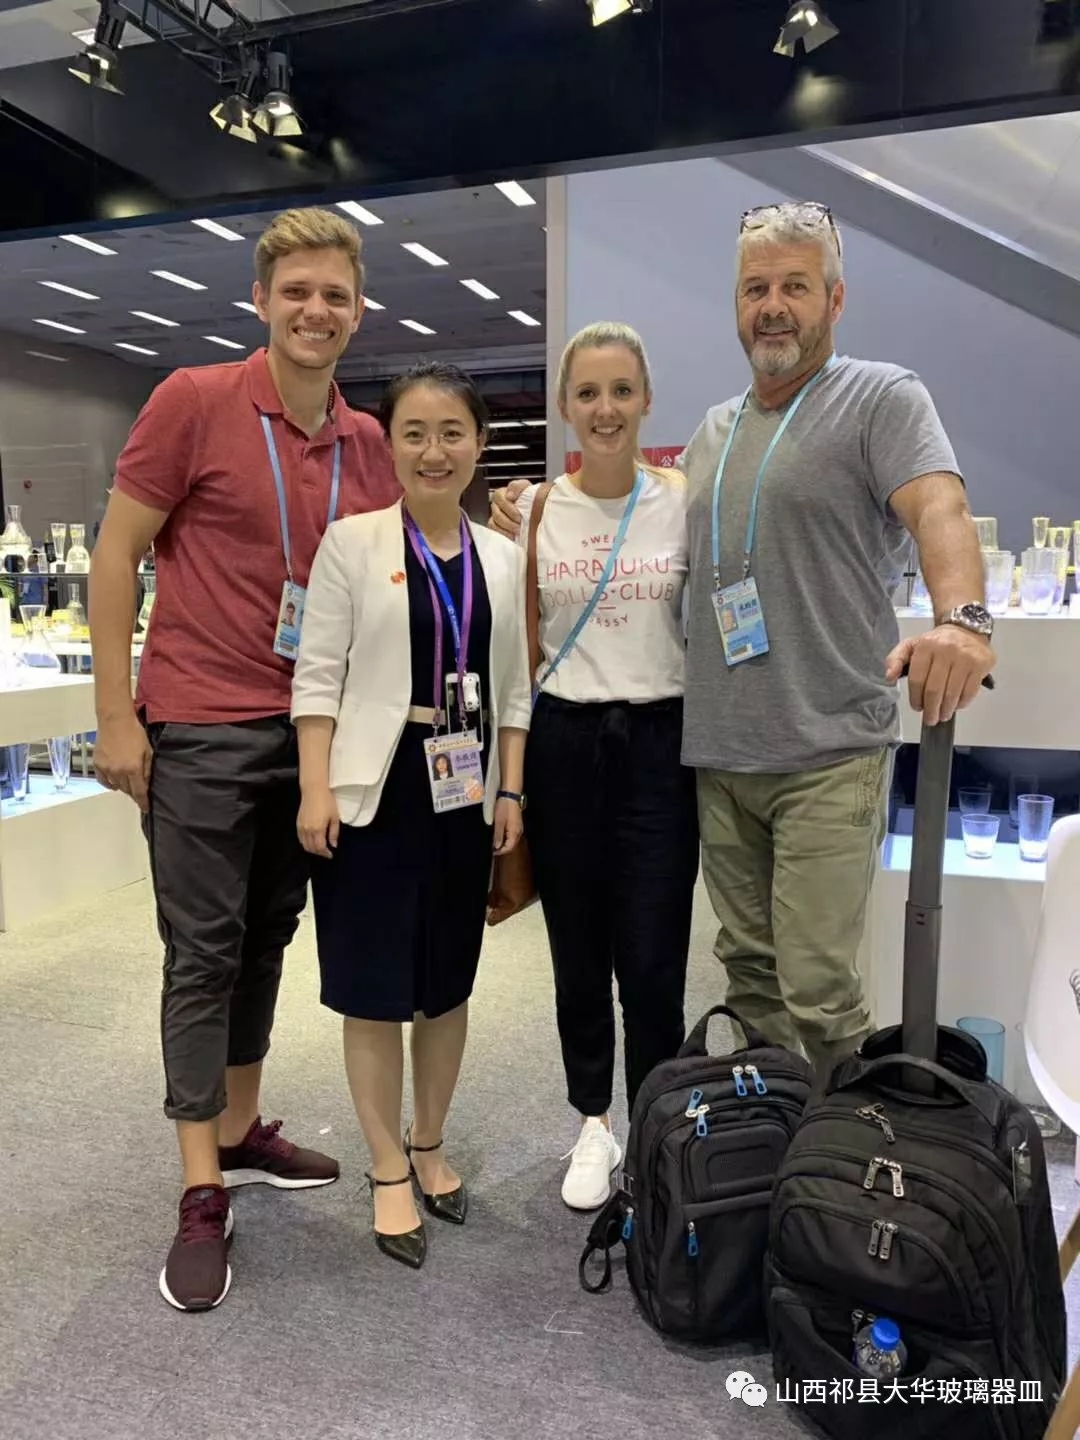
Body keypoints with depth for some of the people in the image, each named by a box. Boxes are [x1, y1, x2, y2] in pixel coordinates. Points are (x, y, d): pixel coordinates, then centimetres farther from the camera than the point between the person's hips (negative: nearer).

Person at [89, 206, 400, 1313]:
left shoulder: (366, 444, 8)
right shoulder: (195, 401, -7)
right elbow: (116, 555, -6)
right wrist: (116, 714, -10)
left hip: (311, 729, 5)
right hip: (201, 726, -5)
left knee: (267, 941, 15)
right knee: (203, 953, 1)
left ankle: (241, 1129, 32)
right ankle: (201, 1195, 12)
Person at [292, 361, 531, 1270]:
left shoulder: (500, 558, 7)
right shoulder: (352, 543, -4)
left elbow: (512, 687, 9)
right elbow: (319, 675, -7)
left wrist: (511, 791, 4)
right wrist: (316, 789, -13)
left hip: (465, 789, 4)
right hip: (376, 786, -3)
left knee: (448, 983, 14)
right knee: (375, 989, 5)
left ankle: (430, 1145, 34)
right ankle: (389, 1170, 23)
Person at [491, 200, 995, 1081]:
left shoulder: (883, 398, -1)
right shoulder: (713, 430, 18)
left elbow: (940, 511, -18)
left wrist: (962, 616, -38)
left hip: (830, 753, -5)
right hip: (717, 752, 6)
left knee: (817, 990, -6)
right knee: (749, 973, 14)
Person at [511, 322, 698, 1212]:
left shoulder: (686, 503, -1)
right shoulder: (534, 509, 3)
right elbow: (520, 642, 10)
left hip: (658, 743, -1)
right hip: (563, 744, 2)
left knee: (653, 964, 1)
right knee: (577, 955, 12)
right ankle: (593, 1125, 33)